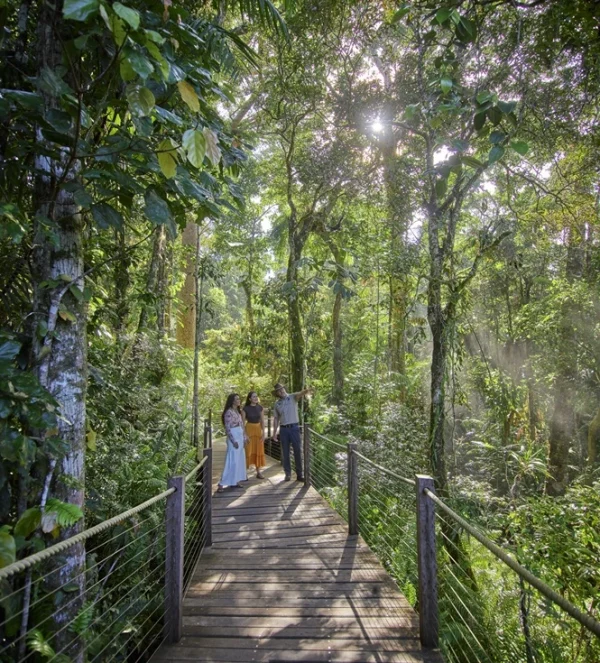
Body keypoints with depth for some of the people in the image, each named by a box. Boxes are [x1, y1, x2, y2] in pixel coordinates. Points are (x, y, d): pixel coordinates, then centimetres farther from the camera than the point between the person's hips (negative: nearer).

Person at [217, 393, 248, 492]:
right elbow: (227, 428, -16)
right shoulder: (229, 412, -13)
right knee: (232, 461, -10)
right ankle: (221, 484, -7)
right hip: (233, 438, -9)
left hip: (240, 437, 9)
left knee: (240, 460, 11)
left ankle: (236, 480, 19)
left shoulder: (238, 411, 12)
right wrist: (233, 441, -19)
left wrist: (244, 437, 14)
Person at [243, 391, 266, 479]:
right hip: (249, 429, -4)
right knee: (248, 451, -5)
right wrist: (244, 434, -12)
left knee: (259, 451, 6)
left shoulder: (260, 407, 4)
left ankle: (258, 472, 14)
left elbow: (262, 421, 8)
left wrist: (263, 433, 2)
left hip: (258, 430, 4)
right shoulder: (245, 408, -7)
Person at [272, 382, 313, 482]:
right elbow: (276, 419, 11)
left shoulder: (293, 397, 0)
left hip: (294, 427, -2)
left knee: (297, 451, 1)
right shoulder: (276, 404, 9)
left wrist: (306, 391, -46)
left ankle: (299, 474, 8)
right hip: (283, 429, 3)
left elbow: (300, 394, -22)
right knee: (285, 452, 7)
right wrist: (274, 433, 4)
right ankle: (288, 473, 17)